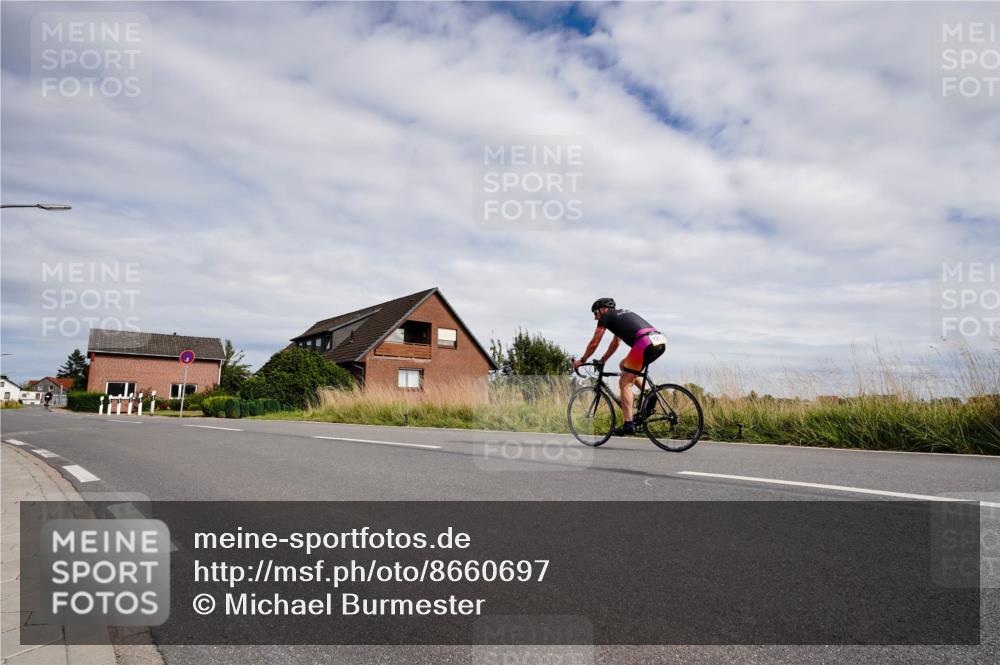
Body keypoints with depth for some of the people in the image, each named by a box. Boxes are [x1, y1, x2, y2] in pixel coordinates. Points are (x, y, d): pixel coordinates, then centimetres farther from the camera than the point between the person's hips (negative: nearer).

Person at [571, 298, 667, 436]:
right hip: (661, 341, 8)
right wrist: (602, 360, 48)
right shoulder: (623, 314, 33)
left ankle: (628, 424, -6)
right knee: (624, 365, 27)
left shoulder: (606, 316, 10)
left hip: (645, 343, -8)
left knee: (625, 382, 1)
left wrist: (582, 360, 28)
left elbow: (594, 343, 14)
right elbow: (616, 343, 42)